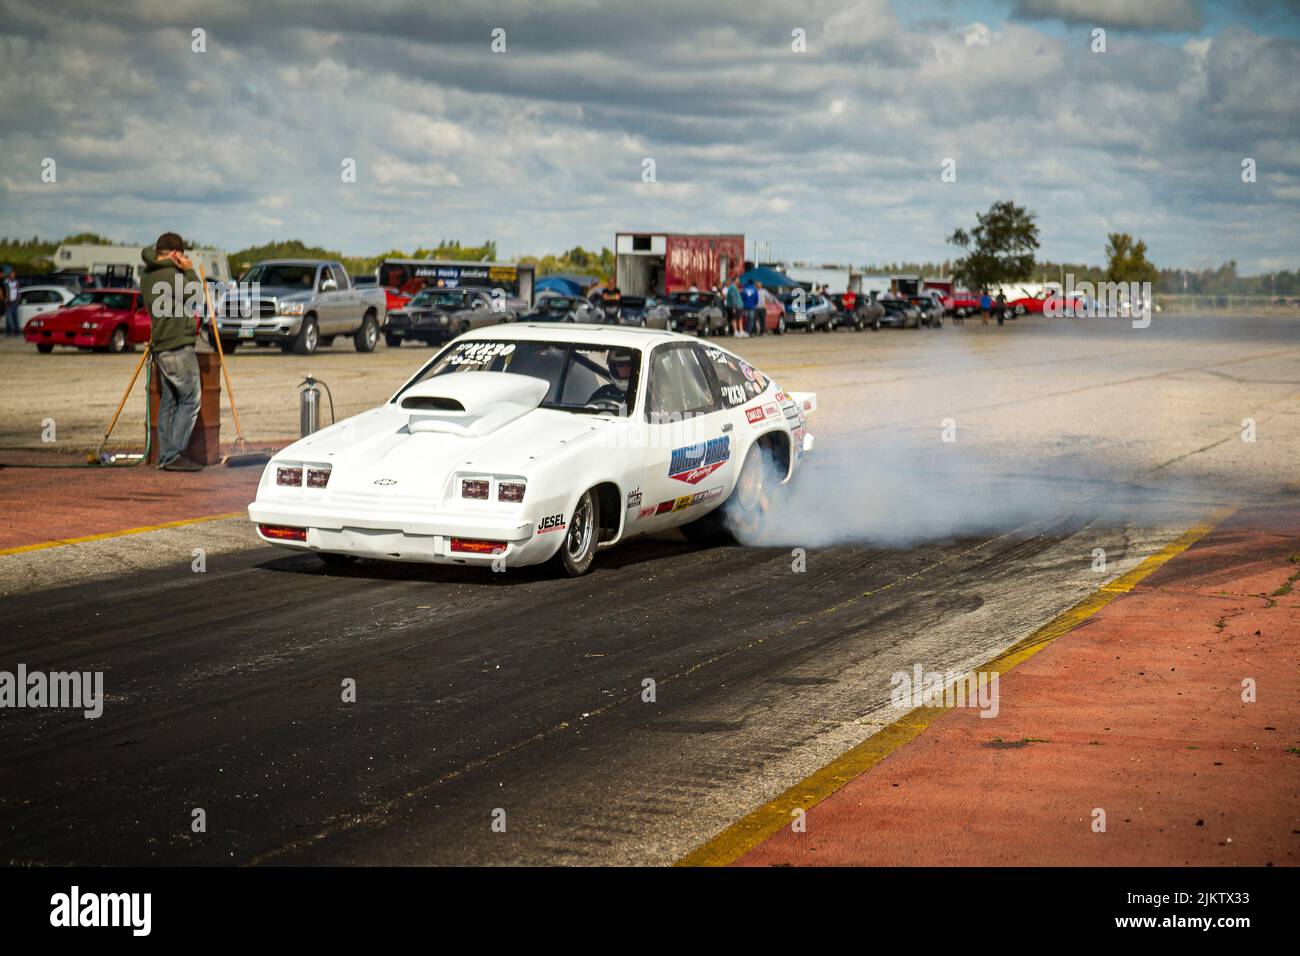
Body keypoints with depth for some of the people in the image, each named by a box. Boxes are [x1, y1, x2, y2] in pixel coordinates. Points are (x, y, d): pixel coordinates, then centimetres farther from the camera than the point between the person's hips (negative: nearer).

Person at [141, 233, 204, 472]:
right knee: (190, 401, -4)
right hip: (178, 347, -9)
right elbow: (195, 292, -8)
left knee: (168, 401, 12)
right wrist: (189, 270, 2)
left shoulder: (146, 276, 10)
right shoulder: (172, 274, -15)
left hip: (160, 348, 9)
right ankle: (174, 455, -8)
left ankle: (165, 456, 12)